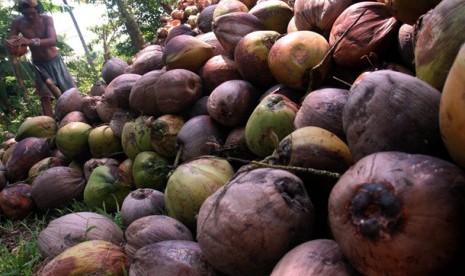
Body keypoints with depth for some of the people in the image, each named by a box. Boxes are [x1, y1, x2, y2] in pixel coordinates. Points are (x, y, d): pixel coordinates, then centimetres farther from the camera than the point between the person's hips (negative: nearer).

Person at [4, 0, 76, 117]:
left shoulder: (47, 19, -16)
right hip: (38, 64, 1)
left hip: (54, 60, -1)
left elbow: (53, 41, -31)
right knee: (45, 96, -8)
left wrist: (31, 41, -47)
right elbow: (10, 42, -8)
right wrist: (9, 44, -34)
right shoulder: (17, 23, -10)